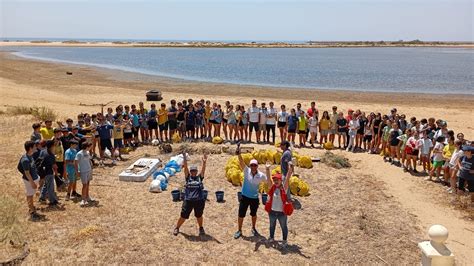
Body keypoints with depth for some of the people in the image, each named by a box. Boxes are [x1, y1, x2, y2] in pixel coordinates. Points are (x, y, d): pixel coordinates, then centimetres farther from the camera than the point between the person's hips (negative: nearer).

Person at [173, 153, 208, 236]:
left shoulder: (199, 178, 9)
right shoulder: (188, 177, 9)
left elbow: (203, 169, -2)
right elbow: (185, 168, -1)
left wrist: (204, 162, -16)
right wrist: (184, 159, -11)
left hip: (199, 200, 1)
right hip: (188, 200, 0)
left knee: (199, 216, 14)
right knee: (183, 216, 7)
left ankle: (201, 228, 36)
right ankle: (177, 228, 29)